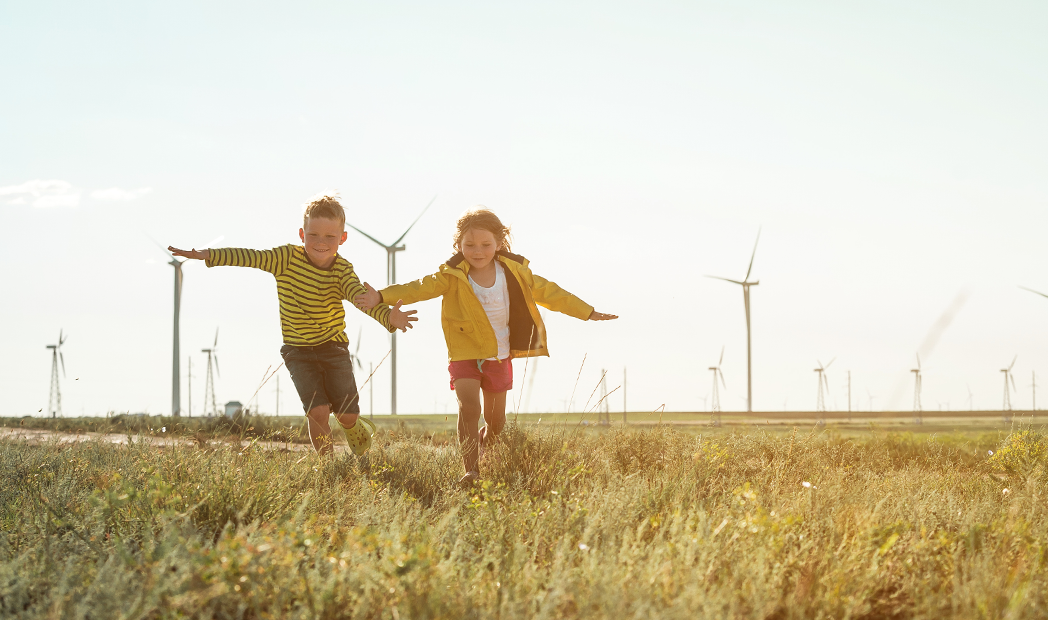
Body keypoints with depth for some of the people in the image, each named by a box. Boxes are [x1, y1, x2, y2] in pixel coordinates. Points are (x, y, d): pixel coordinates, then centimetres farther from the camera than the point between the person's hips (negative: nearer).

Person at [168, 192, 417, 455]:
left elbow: (362, 297, -27)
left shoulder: (342, 270, -11)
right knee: (318, 411, -14)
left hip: (334, 347, 1)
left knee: (346, 414, 9)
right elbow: (249, 257, -17)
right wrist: (208, 255, -29)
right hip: (298, 352, -1)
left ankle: (356, 432, 46)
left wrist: (388, 317, -47)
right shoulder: (287, 258, -11)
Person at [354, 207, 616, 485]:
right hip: (465, 355, -3)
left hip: (499, 358, 3)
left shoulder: (515, 272, -4)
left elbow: (549, 293, 4)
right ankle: (470, 470, -16)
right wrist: (381, 297, -39)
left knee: (496, 422, 11)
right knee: (469, 407, -23)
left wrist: (588, 313, 8)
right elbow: (420, 288, -23)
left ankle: (482, 449, 41)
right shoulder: (452, 276, -13)